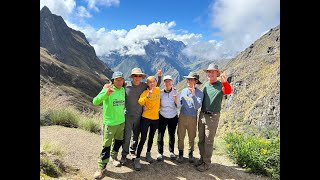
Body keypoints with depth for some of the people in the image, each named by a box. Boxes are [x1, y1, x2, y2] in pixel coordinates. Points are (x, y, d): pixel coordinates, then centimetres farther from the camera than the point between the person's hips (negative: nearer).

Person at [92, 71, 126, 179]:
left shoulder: (123, 90, 3)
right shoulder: (107, 90, -15)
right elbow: (95, 102, -28)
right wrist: (106, 93, -41)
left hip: (121, 122, 6)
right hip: (109, 123, -6)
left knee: (118, 141, 20)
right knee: (106, 146, -1)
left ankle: (114, 157, 43)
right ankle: (101, 167, 12)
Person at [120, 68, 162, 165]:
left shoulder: (144, 85, -2)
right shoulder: (126, 85, -9)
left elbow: (156, 86, 11)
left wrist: (159, 76, 2)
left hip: (138, 116, 3)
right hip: (128, 115, -3)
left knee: (136, 136, 17)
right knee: (127, 136, -4)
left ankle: (133, 152, 38)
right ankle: (124, 155, 14)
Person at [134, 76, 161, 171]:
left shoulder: (158, 90, 0)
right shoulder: (145, 92, -13)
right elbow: (140, 102, -29)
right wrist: (147, 96, -43)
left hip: (156, 118, 5)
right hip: (146, 118, -5)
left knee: (151, 137, 19)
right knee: (143, 139, -6)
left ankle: (148, 154, 38)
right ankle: (137, 159, 5)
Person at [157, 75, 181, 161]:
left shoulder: (175, 92, -5)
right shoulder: (160, 92, -6)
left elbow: (179, 106, -3)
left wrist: (176, 100, -20)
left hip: (173, 117, 1)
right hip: (162, 116, 0)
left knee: (172, 135, 11)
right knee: (160, 135, 3)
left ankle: (171, 152, 30)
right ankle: (160, 153, 20)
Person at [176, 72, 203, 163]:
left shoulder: (199, 93, -10)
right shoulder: (184, 90, 2)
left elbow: (197, 106, -21)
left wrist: (193, 95, -29)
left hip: (192, 118, -2)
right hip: (182, 116, 3)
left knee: (191, 137, 12)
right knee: (180, 136, 8)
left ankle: (191, 153, 33)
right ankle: (180, 153, 26)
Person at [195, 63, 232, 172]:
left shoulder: (220, 85, -11)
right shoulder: (205, 85, 7)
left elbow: (228, 91, -35)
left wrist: (225, 82, -52)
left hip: (213, 117, -6)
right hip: (202, 115, 6)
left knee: (208, 142, 4)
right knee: (201, 140, 14)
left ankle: (206, 163, 18)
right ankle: (202, 159, 31)